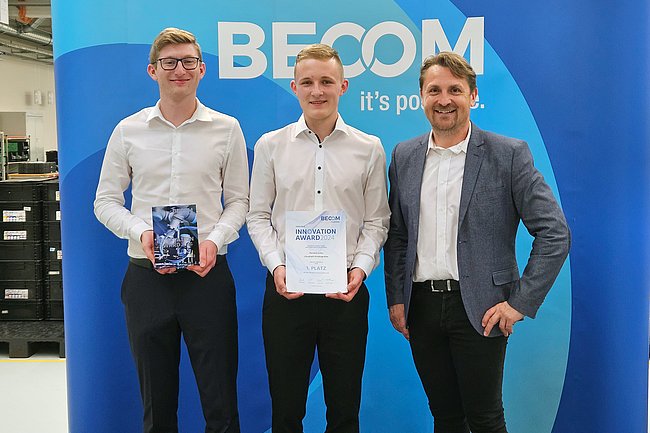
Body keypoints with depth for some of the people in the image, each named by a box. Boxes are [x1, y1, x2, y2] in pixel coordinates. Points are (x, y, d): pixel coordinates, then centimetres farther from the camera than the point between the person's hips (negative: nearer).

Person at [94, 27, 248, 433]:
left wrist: (215, 239, -11)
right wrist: (141, 232, -10)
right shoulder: (128, 130, 5)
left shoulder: (226, 129, 3)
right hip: (146, 275, 1)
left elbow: (239, 200, 6)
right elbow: (106, 201, 8)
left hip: (207, 274, -1)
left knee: (220, 400, 5)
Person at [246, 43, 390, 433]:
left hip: (346, 291, 0)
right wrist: (277, 265, -9)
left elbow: (376, 221, 5)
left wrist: (361, 267, -10)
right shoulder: (270, 146, 4)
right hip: (286, 289, 0)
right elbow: (258, 216, 5)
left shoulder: (369, 149, 3)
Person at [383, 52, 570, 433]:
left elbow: (555, 233, -8)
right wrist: (396, 298, 5)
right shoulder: (404, 156, 6)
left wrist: (521, 302, -11)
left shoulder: (509, 154, -7)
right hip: (421, 307, 4)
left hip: (479, 310, -3)